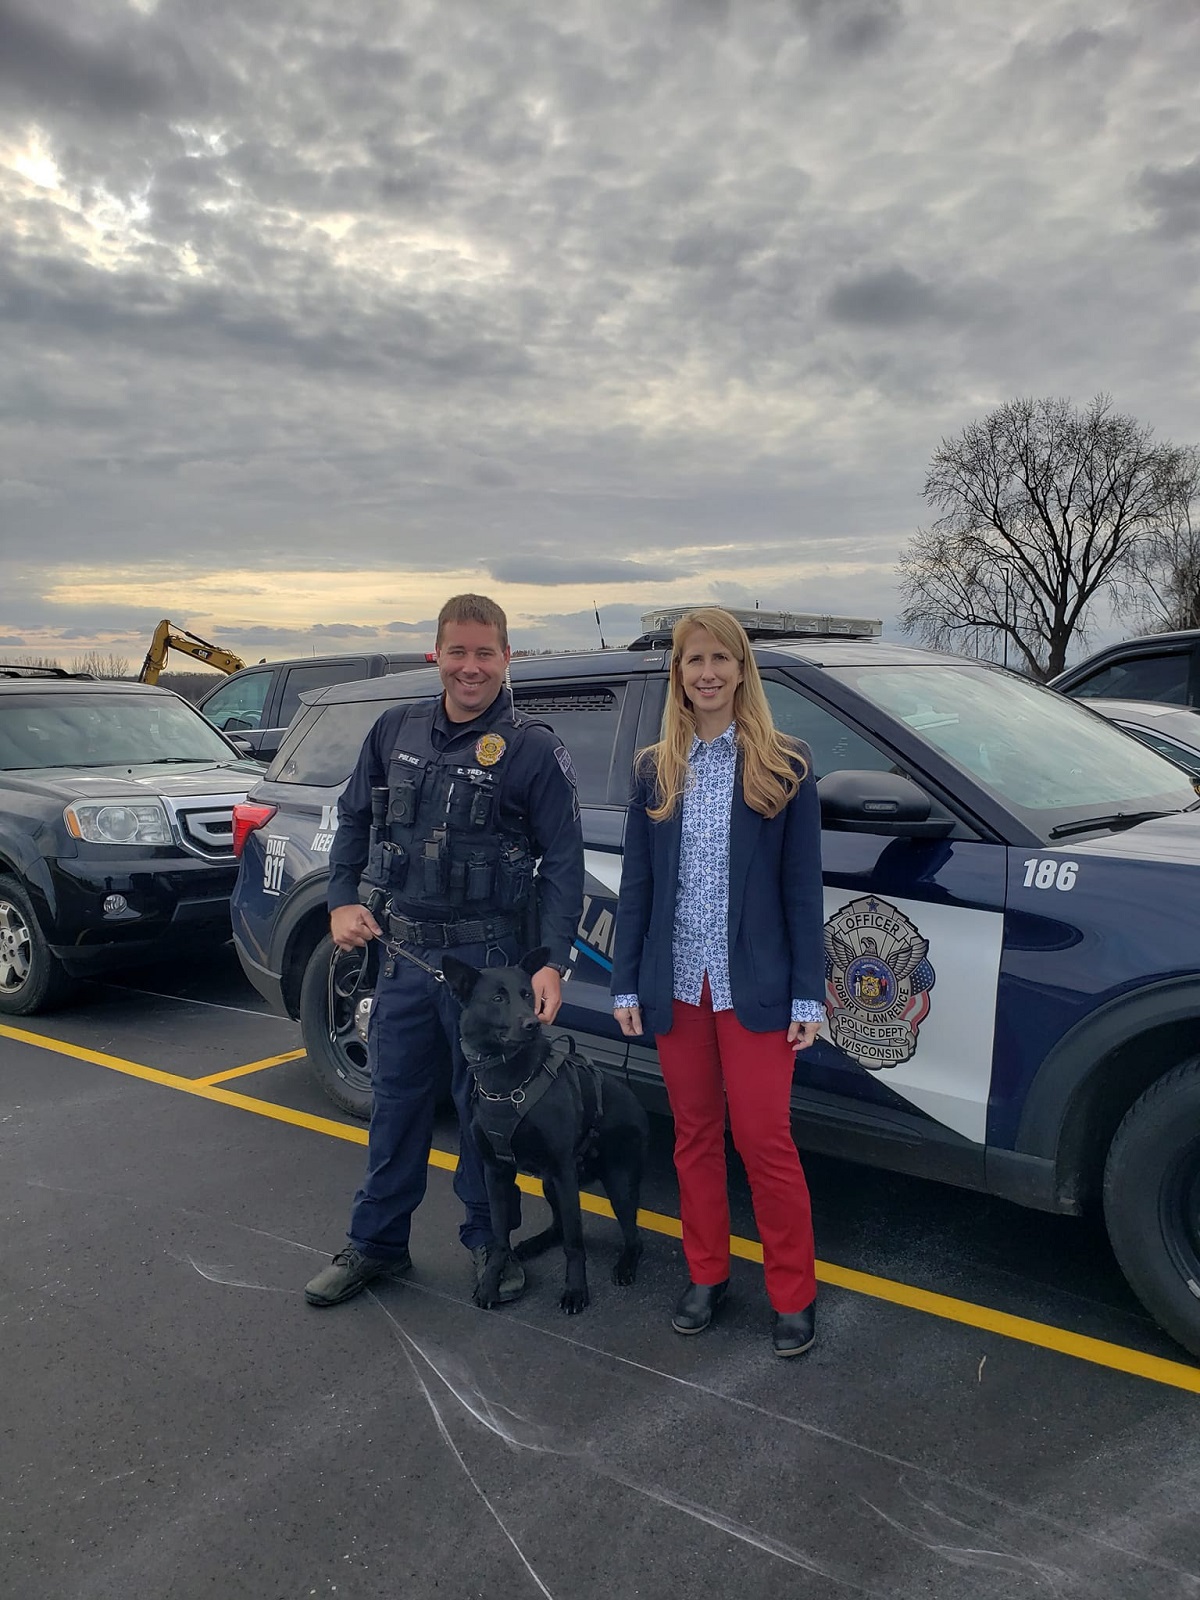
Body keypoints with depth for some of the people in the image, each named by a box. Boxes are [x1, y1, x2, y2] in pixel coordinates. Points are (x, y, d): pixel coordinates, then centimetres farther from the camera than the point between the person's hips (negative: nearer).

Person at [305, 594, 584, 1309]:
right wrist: (343, 900, 3)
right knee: (396, 1098, 15)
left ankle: (489, 1239, 30)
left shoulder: (533, 749, -8)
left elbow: (564, 862, -9)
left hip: (488, 960, -4)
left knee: (484, 1106, 10)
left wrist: (553, 962, -16)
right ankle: (377, 1242, 32)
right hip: (404, 953, 4)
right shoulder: (397, 730, 5)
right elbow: (355, 818, 16)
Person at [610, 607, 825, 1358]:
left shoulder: (785, 765, -3)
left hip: (753, 987, -3)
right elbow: (637, 883, 7)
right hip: (675, 984, 3)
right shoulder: (655, 770, 6)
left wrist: (808, 994, -7)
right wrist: (627, 984, 4)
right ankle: (707, 1275, 31)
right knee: (695, 1136, 14)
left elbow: (803, 885, -3)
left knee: (765, 1140, 1)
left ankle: (794, 1296, 20)